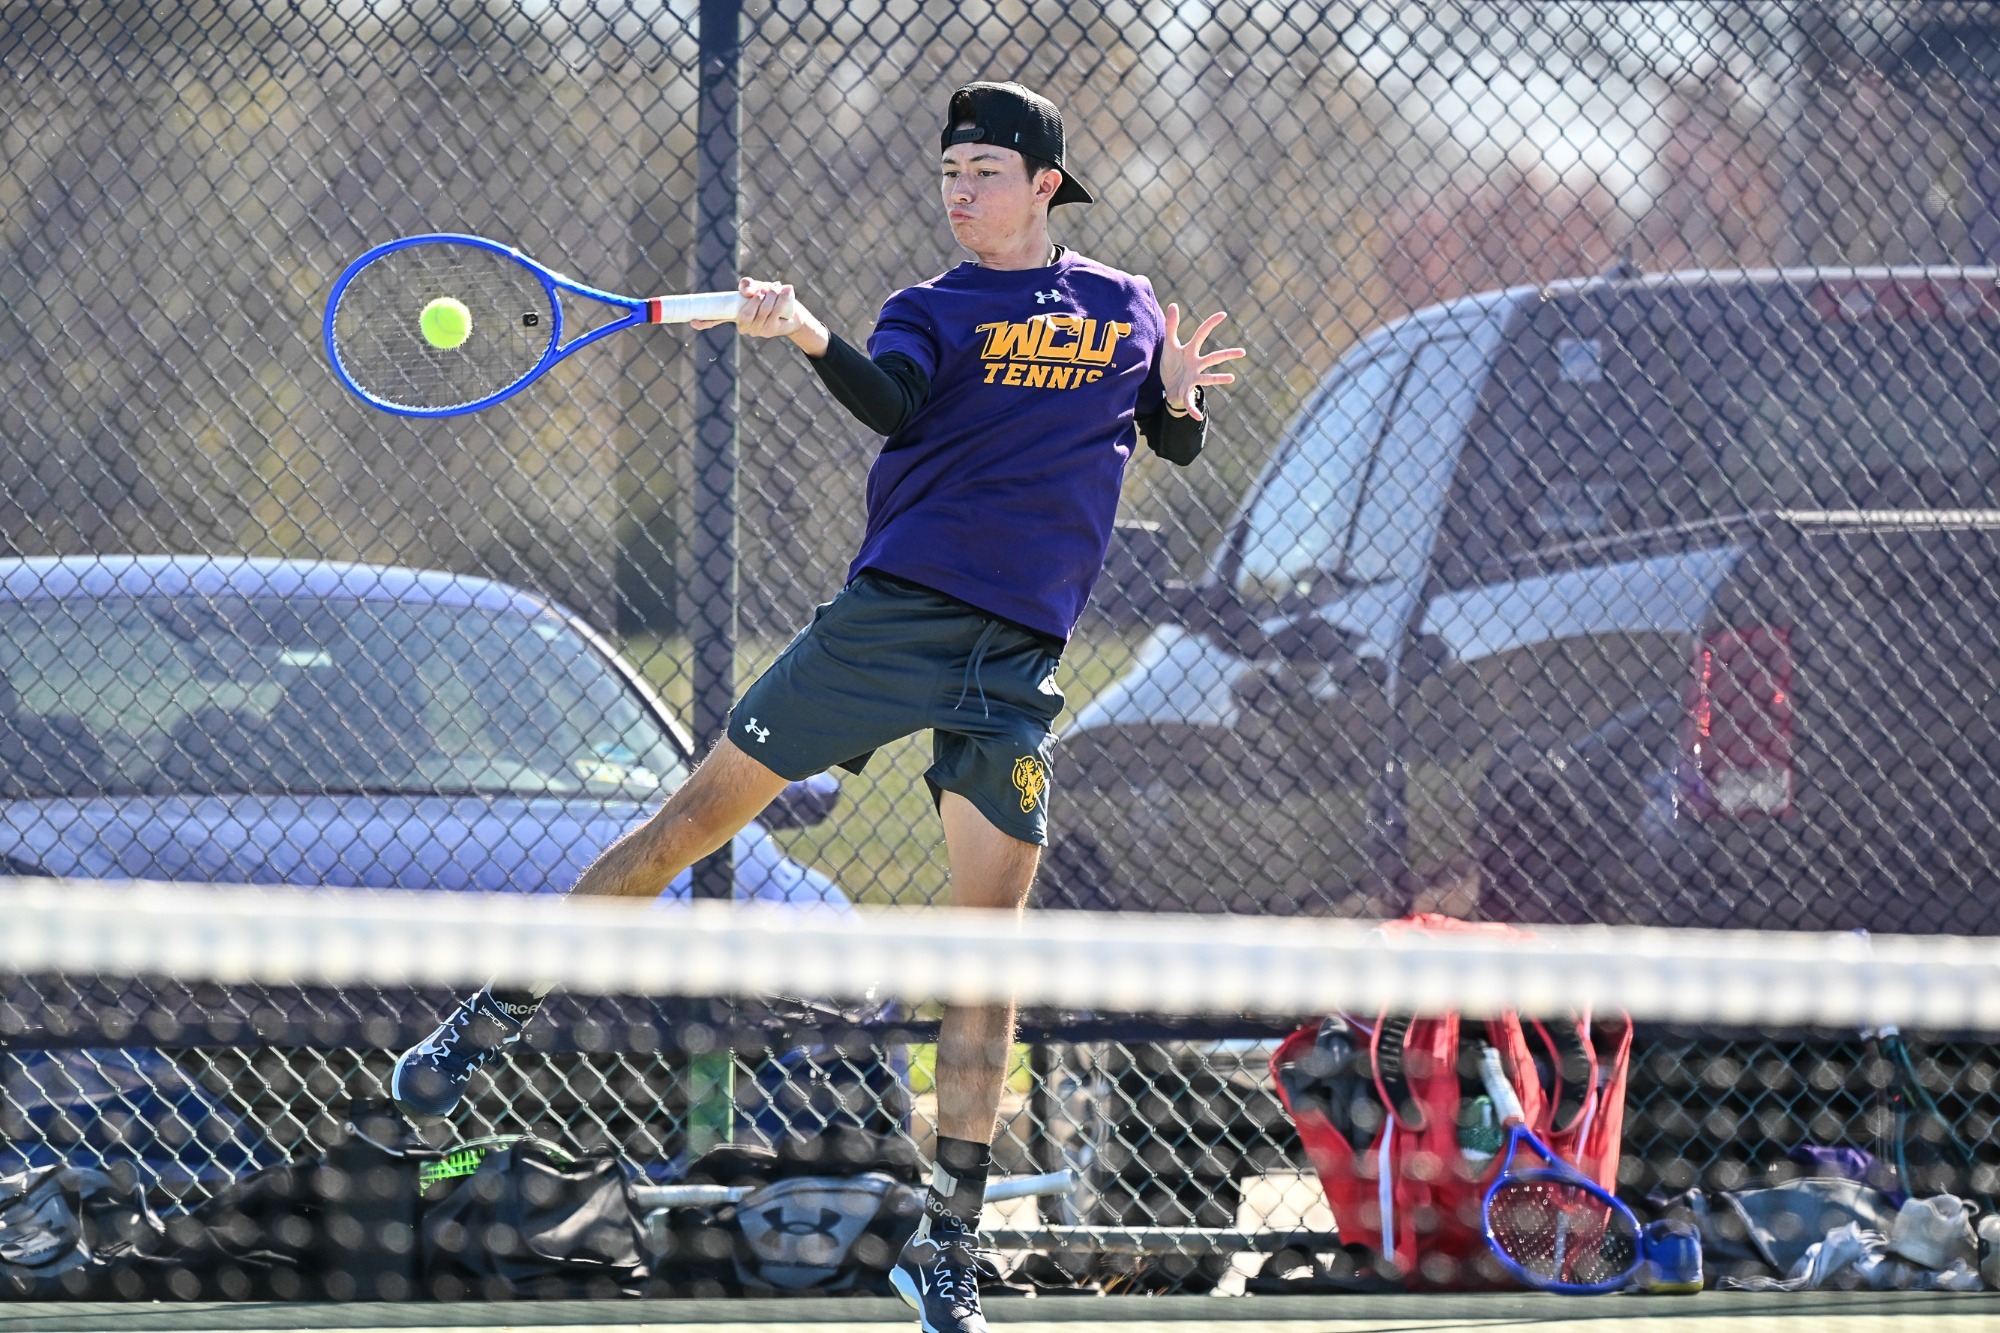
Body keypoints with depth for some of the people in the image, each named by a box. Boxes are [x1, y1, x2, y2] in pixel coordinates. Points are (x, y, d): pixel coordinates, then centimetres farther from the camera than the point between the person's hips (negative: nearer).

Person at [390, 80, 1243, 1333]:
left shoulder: (1127, 307, 14)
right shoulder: (934, 310, 5)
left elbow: (1175, 445, 25)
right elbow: (889, 401, -16)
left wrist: (1180, 394, 1)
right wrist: (811, 338, -36)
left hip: (1014, 662, 1)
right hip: (893, 611, -1)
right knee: (706, 809, -5)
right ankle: (494, 1019, 9)